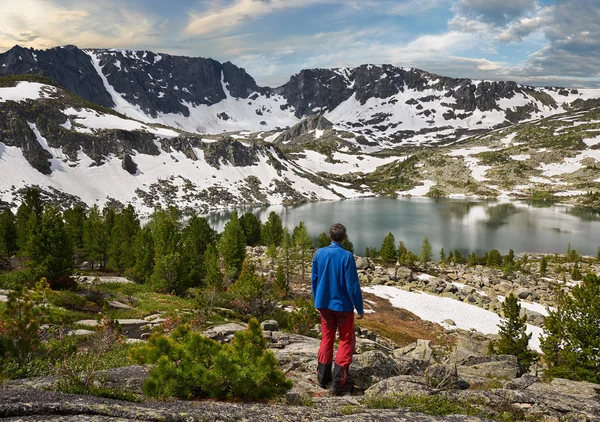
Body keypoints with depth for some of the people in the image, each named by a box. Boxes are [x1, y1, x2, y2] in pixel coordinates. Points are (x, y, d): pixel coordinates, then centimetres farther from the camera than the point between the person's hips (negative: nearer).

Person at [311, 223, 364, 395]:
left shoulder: (319, 254, -2)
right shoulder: (347, 256, -18)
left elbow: (314, 280, 7)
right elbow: (352, 285, -16)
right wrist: (359, 308, -6)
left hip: (324, 305, 5)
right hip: (343, 305, -5)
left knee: (327, 339, 17)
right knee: (346, 341, 7)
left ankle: (323, 377, 21)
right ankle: (338, 382, 3)